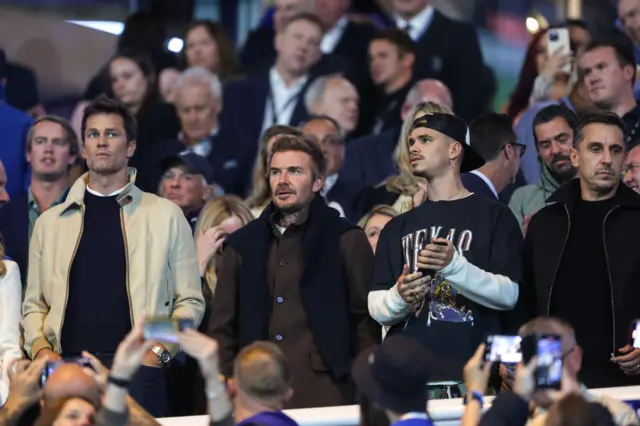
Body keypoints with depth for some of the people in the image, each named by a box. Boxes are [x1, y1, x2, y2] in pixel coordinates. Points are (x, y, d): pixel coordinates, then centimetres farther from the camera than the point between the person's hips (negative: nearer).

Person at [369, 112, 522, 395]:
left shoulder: (493, 216, 5)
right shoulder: (397, 228, 18)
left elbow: (508, 295, -5)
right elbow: (376, 308, 11)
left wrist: (454, 266, -20)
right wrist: (399, 298, -11)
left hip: (469, 375, -3)